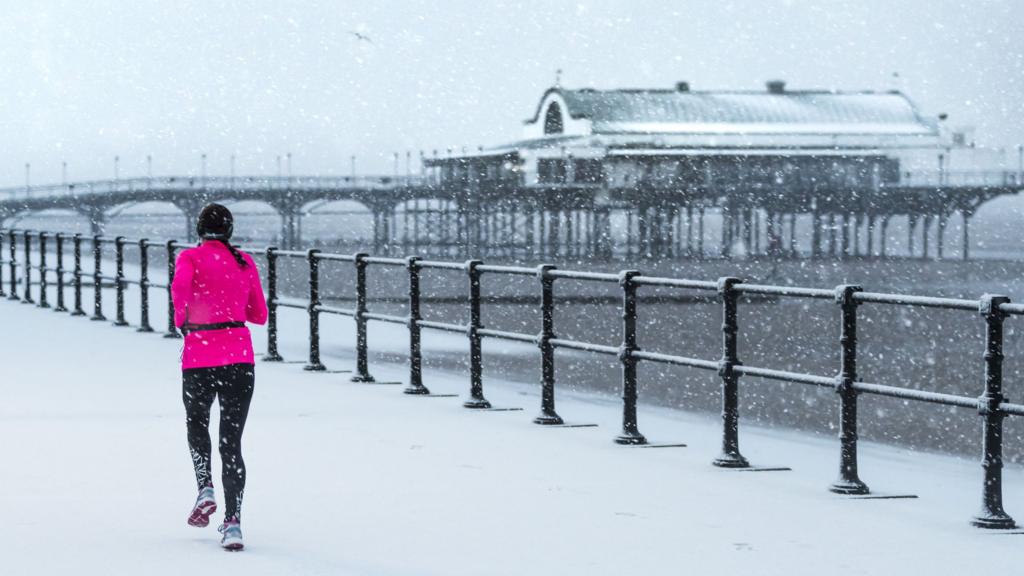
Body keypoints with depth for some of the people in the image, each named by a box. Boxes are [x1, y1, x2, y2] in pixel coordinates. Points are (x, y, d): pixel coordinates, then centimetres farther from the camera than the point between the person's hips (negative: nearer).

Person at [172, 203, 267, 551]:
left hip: (199, 359, -2)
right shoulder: (245, 262, 8)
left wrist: (180, 315, -5)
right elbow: (259, 315, 13)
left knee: (197, 423, 26)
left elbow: (180, 285, -24)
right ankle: (233, 522, -8)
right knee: (232, 441, 5)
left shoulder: (190, 257, -2)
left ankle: (205, 489, 6)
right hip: (240, 357, 2)